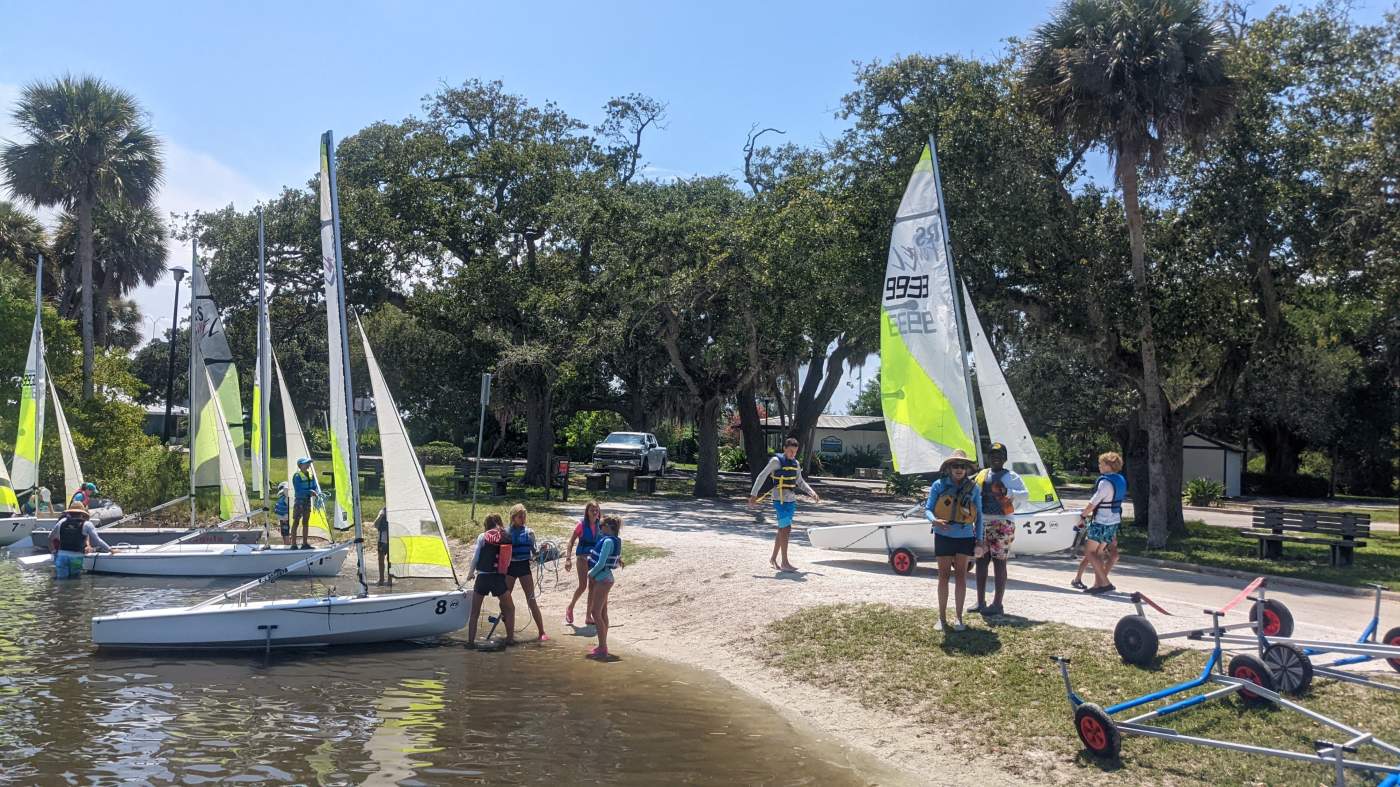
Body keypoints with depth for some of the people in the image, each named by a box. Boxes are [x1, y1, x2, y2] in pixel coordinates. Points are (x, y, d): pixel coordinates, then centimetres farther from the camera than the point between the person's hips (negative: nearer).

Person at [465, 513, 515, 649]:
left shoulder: (483, 537, -1)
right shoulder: (507, 537, 3)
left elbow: (475, 556, 3)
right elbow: (509, 560, 0)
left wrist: (470, 573, 17)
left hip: (482, 577, 0)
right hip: (499, 578, 1)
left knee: (474, 612, 11)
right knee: (510, 609, 18)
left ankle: (471, 641, 8)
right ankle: (510, 638, 16)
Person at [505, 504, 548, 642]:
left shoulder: (529, 532, 4)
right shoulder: (506, 532, 1)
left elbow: (534, 552, 8)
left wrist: (541, 550, -11)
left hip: (524, 566, -1)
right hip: (510, 567, 1)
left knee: (531, 600, -7)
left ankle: (542, 632, -6)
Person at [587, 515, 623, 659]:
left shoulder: (608, 541, -20)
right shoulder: (614, 541, 9)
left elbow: (601, 563, -24)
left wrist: (590, 574, -8)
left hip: (602, 579, -10)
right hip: (604, 578, 10)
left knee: (596, 613, -7)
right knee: (602, 612, 14)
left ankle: (602, 649, -4)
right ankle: (603, 646, 22)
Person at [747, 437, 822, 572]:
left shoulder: (796, 463, 12)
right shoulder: (776, 461, -8)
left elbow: (800, 482, 24)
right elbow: (762, 477, -7)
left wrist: (812, 493, 11)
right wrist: (753, 494, -12)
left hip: (791, 500, 7)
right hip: (780, 499, -7)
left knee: (783, 530, 11)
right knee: (785, 529, -9)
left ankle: (773, 558, 23)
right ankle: (784, 562, -4)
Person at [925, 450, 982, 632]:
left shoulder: (973, 488, 3)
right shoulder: (938, 485, -2)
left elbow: (979, 516, 9)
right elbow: (927, 509, -3)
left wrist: (979, 539, 5)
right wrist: (934, 521, -25)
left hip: (965, 537, 1)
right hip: (944, 536, -1)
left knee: (961, 575, 3)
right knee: (943, 575, 2)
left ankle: (959, 617, 10)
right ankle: (942, 617, 9)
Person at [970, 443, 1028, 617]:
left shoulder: (1011, 477, 0)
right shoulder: (982, 475, 16)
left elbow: (1026, 495, -13)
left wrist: (1008, 492, -28)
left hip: (1001, 525, -6)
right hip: (982, 524, 6)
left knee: (999, 564, -3)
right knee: (981, 561, 7)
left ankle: (997, 605, 1)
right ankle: (981, 602, 16)